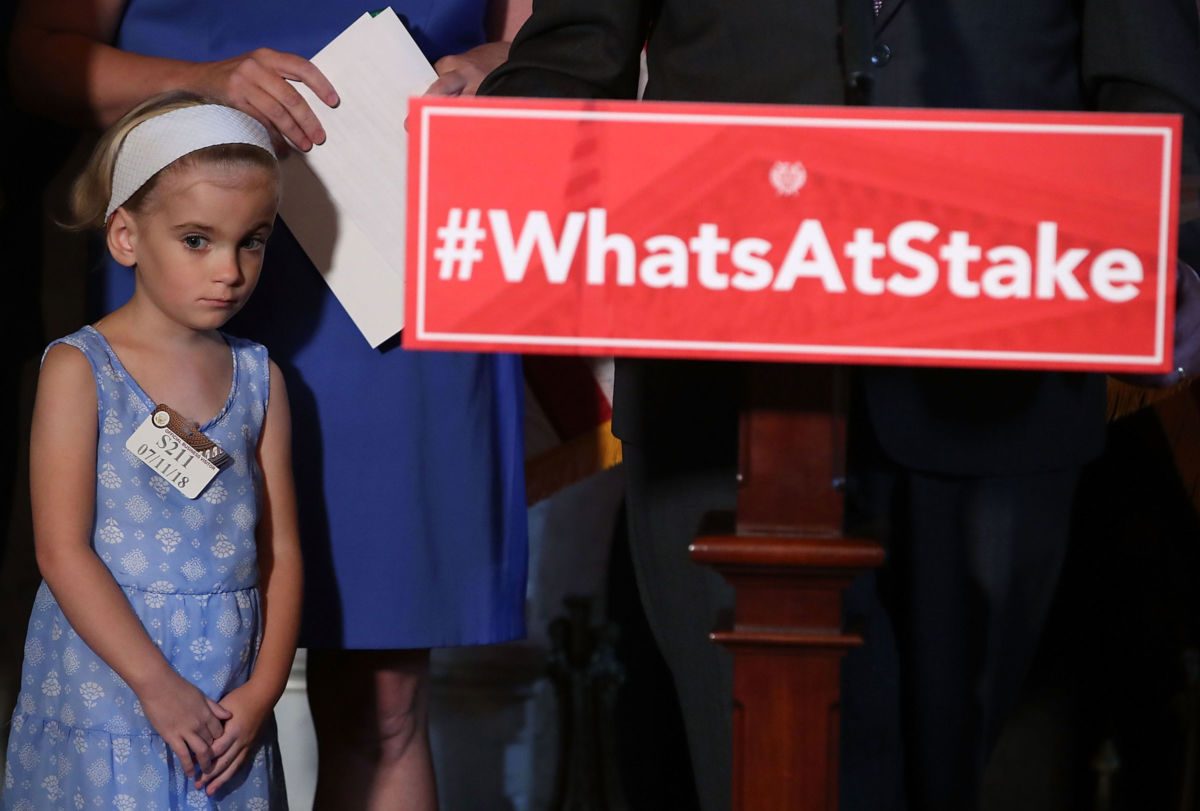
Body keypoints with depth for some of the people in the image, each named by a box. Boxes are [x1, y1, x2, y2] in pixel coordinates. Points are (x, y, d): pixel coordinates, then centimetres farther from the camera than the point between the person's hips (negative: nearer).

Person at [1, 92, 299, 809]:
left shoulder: (259, 378, 8)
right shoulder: (79, 369, -6)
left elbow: (281, 549, 8)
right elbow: (62, 551, -11)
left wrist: (263, 690, -3)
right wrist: (157, 684, -14)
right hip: (105, 707, -4)